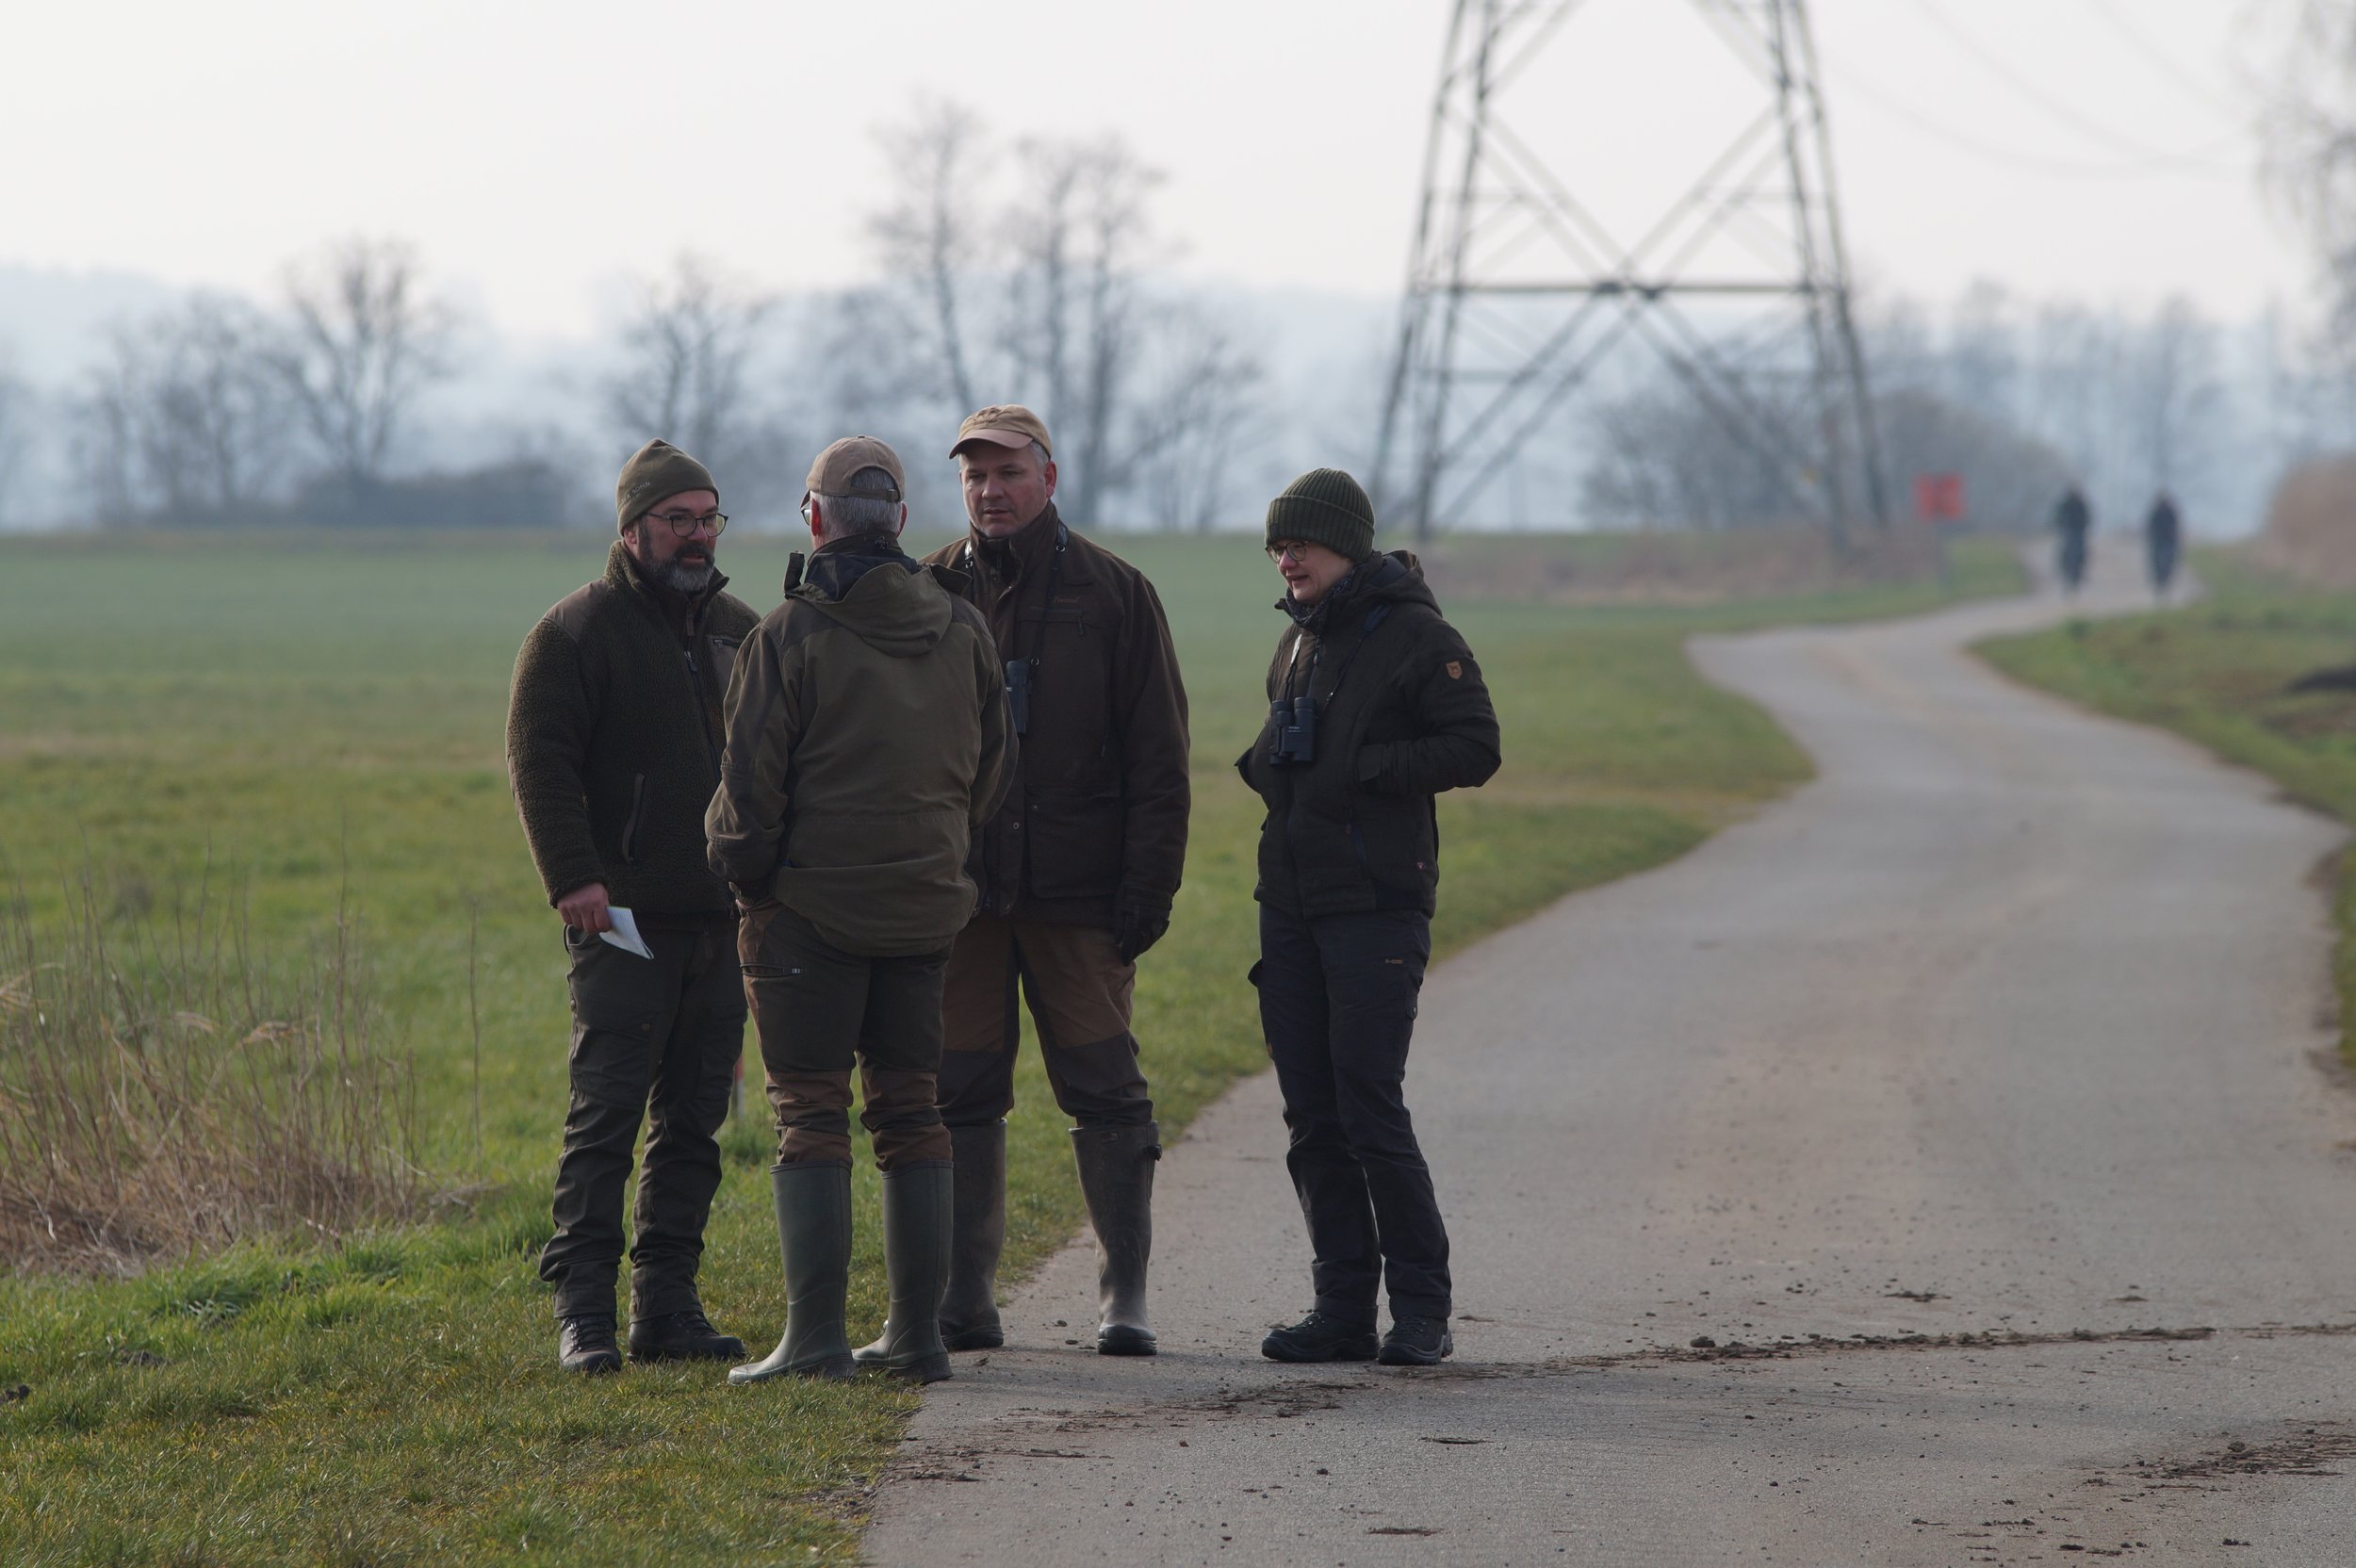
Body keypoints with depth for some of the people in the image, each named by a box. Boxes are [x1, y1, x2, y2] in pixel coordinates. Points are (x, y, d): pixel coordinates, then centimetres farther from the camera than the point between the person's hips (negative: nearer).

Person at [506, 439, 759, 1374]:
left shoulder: (740, 633, 17)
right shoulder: (578, 631, -3)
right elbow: (539, 761, -10)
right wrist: (572, 875, -21)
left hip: (721, 920, 6)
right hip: (622, 918, -6)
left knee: (694, 1122, 7)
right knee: (607, 1113, -9)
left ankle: (668, 1301, 12)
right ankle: (583, 1311, -8)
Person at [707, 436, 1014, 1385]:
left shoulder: (791, 636, -11)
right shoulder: (963, 632, 5)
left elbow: (750, 782, -11)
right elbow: (993, 773, 12)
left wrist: (745, 875, 5)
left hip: (810, 907, -5)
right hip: (925, 911, 5)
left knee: (810, 1119, -1)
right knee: (910, 1113, 11)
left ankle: (815, 1336, -6)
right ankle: (917, 1334, 11)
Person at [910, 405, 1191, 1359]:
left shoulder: (1112, 594, 3)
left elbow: (1157, 756, 1)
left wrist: (1148, 886, -6)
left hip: (1079, 893, -2)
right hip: (958, 889, 2)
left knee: (1104, 1092, -1)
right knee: (958, 1092, 2)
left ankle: (1125, 1296, 6)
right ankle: (965, 1298, 8)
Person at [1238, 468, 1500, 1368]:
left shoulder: (1414, 636, -6)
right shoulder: (1299, 641, 18)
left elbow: (1475, 748, -11)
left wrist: (1365, 771, -16)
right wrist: (1265, 765, 8)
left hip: (1376, 905, -8)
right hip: (1291, 905, 8)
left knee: (1370, 1108, -11)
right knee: (1313, 1117, 6)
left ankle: (1421, 1310, -3)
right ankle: (1343, 1308, 10)